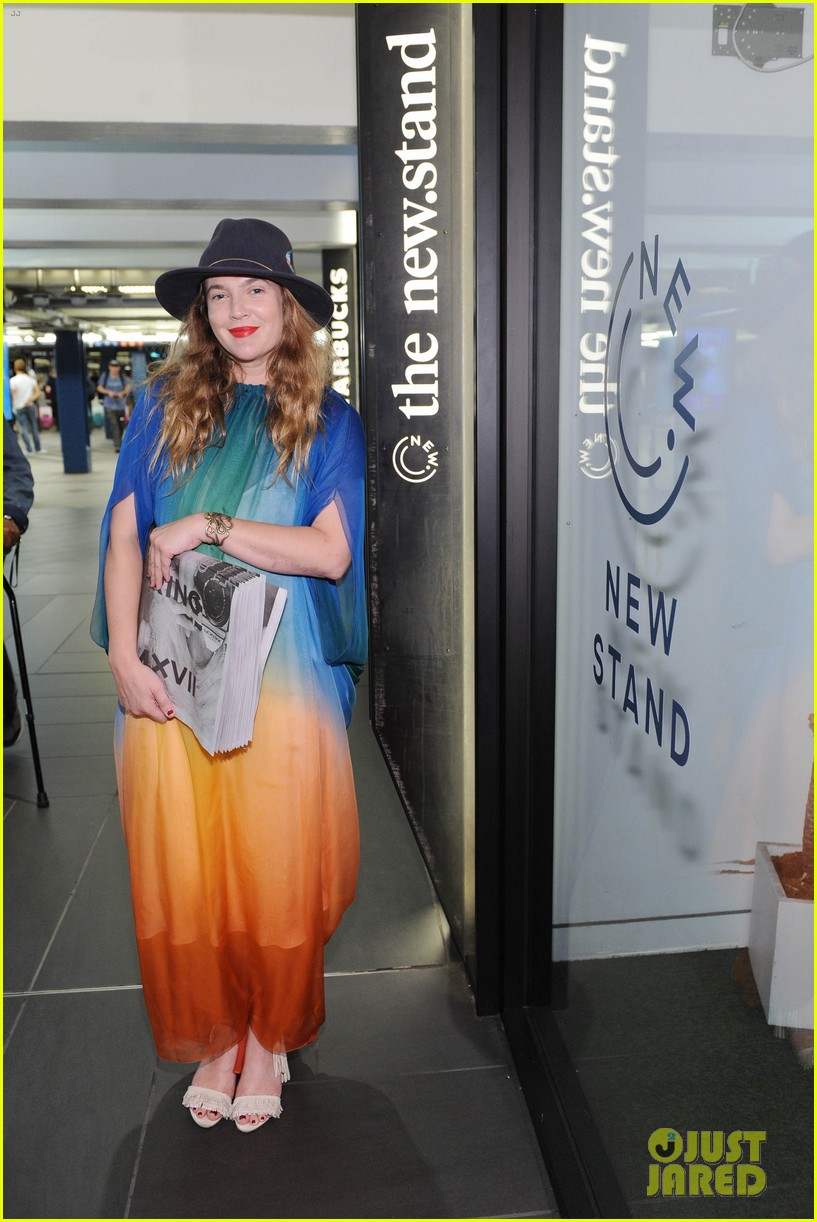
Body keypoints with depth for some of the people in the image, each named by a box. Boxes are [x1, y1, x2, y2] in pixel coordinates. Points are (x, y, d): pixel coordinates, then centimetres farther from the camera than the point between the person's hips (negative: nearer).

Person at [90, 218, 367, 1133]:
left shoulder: (328, 421, 4)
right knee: (182, 869, 9)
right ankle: (212, 1040, 32)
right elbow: (124, 536, 3)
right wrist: (124, 658, -8)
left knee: (276, 869, 6)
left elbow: (330, 551, -7)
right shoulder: (165, 406, 9)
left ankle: (268, 1038, 31)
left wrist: (207, 526, -11)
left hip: (282, 673, -1)